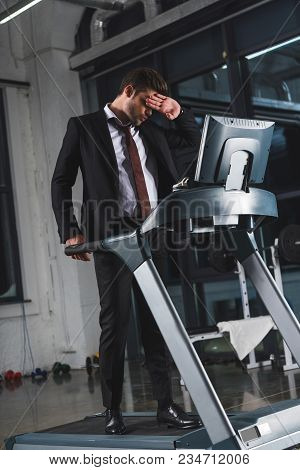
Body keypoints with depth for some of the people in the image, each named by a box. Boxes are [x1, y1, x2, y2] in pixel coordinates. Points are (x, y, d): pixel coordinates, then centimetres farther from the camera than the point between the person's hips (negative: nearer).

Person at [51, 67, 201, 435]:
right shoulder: (84, 126, 6)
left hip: (152, 233, 5)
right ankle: (113, 411, 5)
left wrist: (176, 113, 13)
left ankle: (165, 405, 10)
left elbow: (194, 139, 32)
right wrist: (71, 232, -9)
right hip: (113, 235, -4)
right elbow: (61, 182, 2)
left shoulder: (150, 129, 19)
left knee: (156, 320, 5)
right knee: (114, 321, -4)